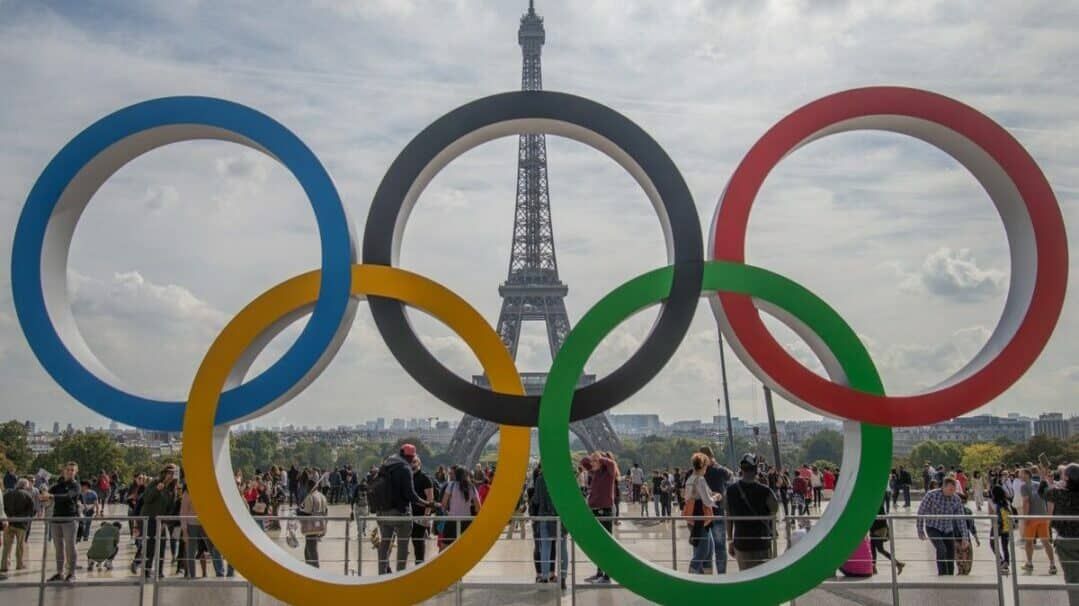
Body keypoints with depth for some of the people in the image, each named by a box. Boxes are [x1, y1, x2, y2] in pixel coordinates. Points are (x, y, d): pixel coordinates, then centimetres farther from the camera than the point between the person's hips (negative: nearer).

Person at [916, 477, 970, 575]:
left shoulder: (956, 499, -8)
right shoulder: (931, 495, -18)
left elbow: (961, 519, 0)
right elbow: (921, 512, -10)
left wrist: (964, 536, -3)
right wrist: (920, 530, -8)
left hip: (948, 530, 4)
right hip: (933, 528, -4)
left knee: (951, 556, 3)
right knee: (941, 550, -24)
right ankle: (942, 575, -15)